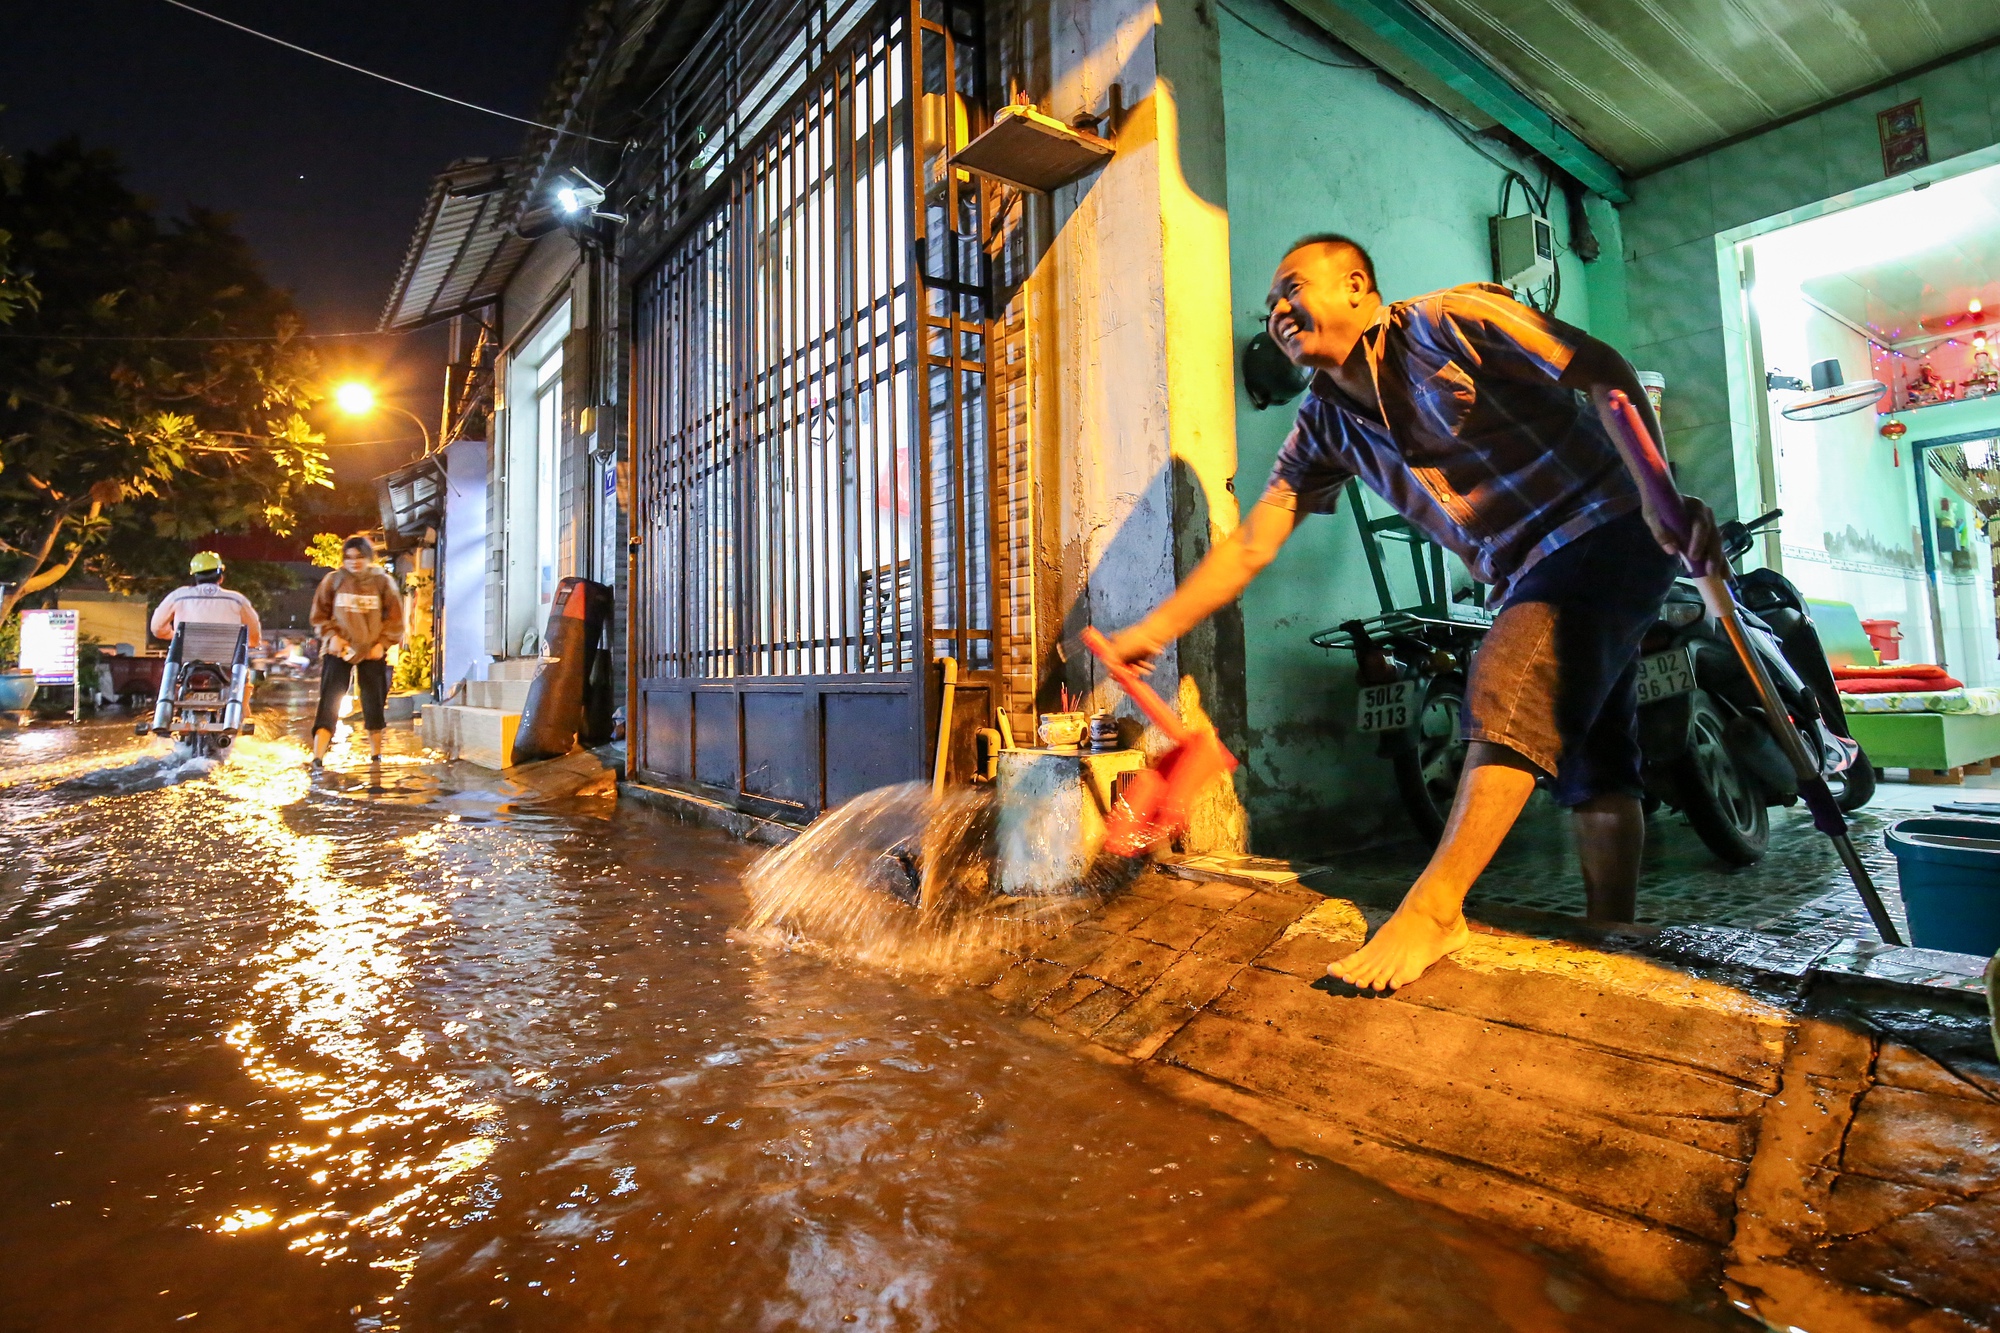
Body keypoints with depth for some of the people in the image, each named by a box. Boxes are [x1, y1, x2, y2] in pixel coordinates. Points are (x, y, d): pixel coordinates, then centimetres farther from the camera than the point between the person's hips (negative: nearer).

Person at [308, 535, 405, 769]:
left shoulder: (383, 582, 2)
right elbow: (319, 614, 8)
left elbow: (394, 618, 3)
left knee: (375, 703, 9)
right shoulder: (333, 580, 2)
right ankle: (318, 756, -9)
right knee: (329, 702, -6)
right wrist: (331, 636, -7)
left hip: (372, 653, 0)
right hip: (338, 651, 0)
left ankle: (376, 754, 23)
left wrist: (382, 643, -6)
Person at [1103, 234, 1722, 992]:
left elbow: (1603, 372, -14)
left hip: (1611, 530, -6)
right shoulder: (1325, 424, 5)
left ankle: (1432, 910, -25)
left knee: (1510, 695, -25)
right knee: (1592, 770, 8)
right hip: (1530, 576, 7)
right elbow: (1250, 544, 1)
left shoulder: (1450, 321, -11)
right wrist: (1151, 632, -6)